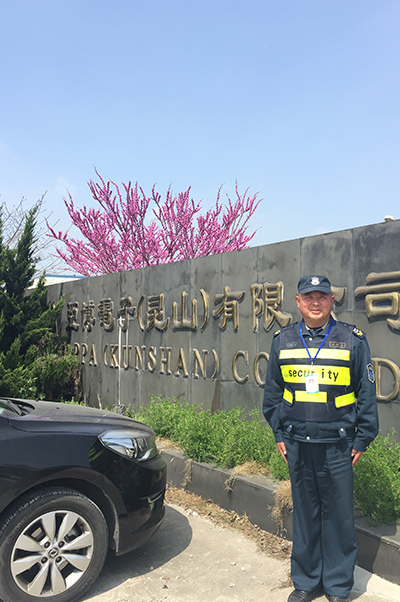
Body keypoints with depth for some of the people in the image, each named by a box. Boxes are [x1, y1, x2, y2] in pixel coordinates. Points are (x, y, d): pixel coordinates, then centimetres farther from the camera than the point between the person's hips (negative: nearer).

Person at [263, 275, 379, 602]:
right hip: (298, 443, 2)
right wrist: (279, 434, 9)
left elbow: (366, 392, 1)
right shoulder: (283, 341, 4)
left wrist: (362, 439, -1)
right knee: (304, 514, 14)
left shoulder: (352, 339, -3)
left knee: (339, 515, 7)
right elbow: (273, 391, 11)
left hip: (337, 443, -2)